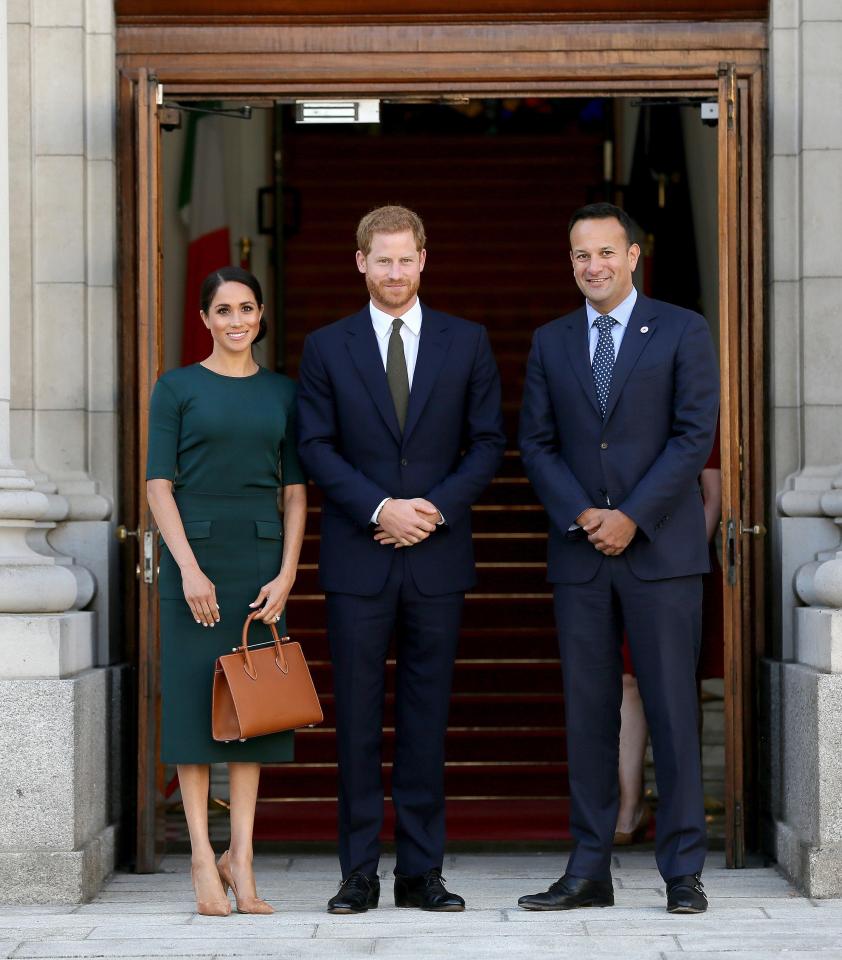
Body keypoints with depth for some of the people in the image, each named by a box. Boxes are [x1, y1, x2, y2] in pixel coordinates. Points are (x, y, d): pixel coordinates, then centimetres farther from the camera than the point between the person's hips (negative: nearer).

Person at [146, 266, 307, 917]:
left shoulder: (282, 392, 10)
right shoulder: (177, 388, 2)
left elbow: (296, 491, 8)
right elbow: (159, 485, -3)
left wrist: (286, 574, -3)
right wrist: (189, 569, -12)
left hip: (263, 560, 3)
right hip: (194, 555, -3)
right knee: (195, 697, -1)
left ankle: (241, 857, 7)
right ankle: (203, 856, 4)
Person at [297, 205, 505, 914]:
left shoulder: (467, 342, 7)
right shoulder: (326, 348, 5)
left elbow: (488, 442, 6)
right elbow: (316, 447, 1)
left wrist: (436, 507, -9)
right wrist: (380, 509, -12)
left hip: (438, 556, 1)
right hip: (358, 559, -1)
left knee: (428, 716, 4)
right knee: (358, 717, 2)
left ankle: (422, 873, 10)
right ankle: (359, 873, 8)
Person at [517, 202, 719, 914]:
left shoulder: (683, 331, 2)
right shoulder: (550, 343, 13)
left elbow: (696, 434, -5)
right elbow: (536, 445, 9)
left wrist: (632, 517, -12)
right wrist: (582, 516, -7)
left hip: (661, 548, -3)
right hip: (579, 554, 3)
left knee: (673, 709, -2)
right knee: (588, 712, 4)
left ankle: (683, 871, 4)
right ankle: (589, 871, 9)